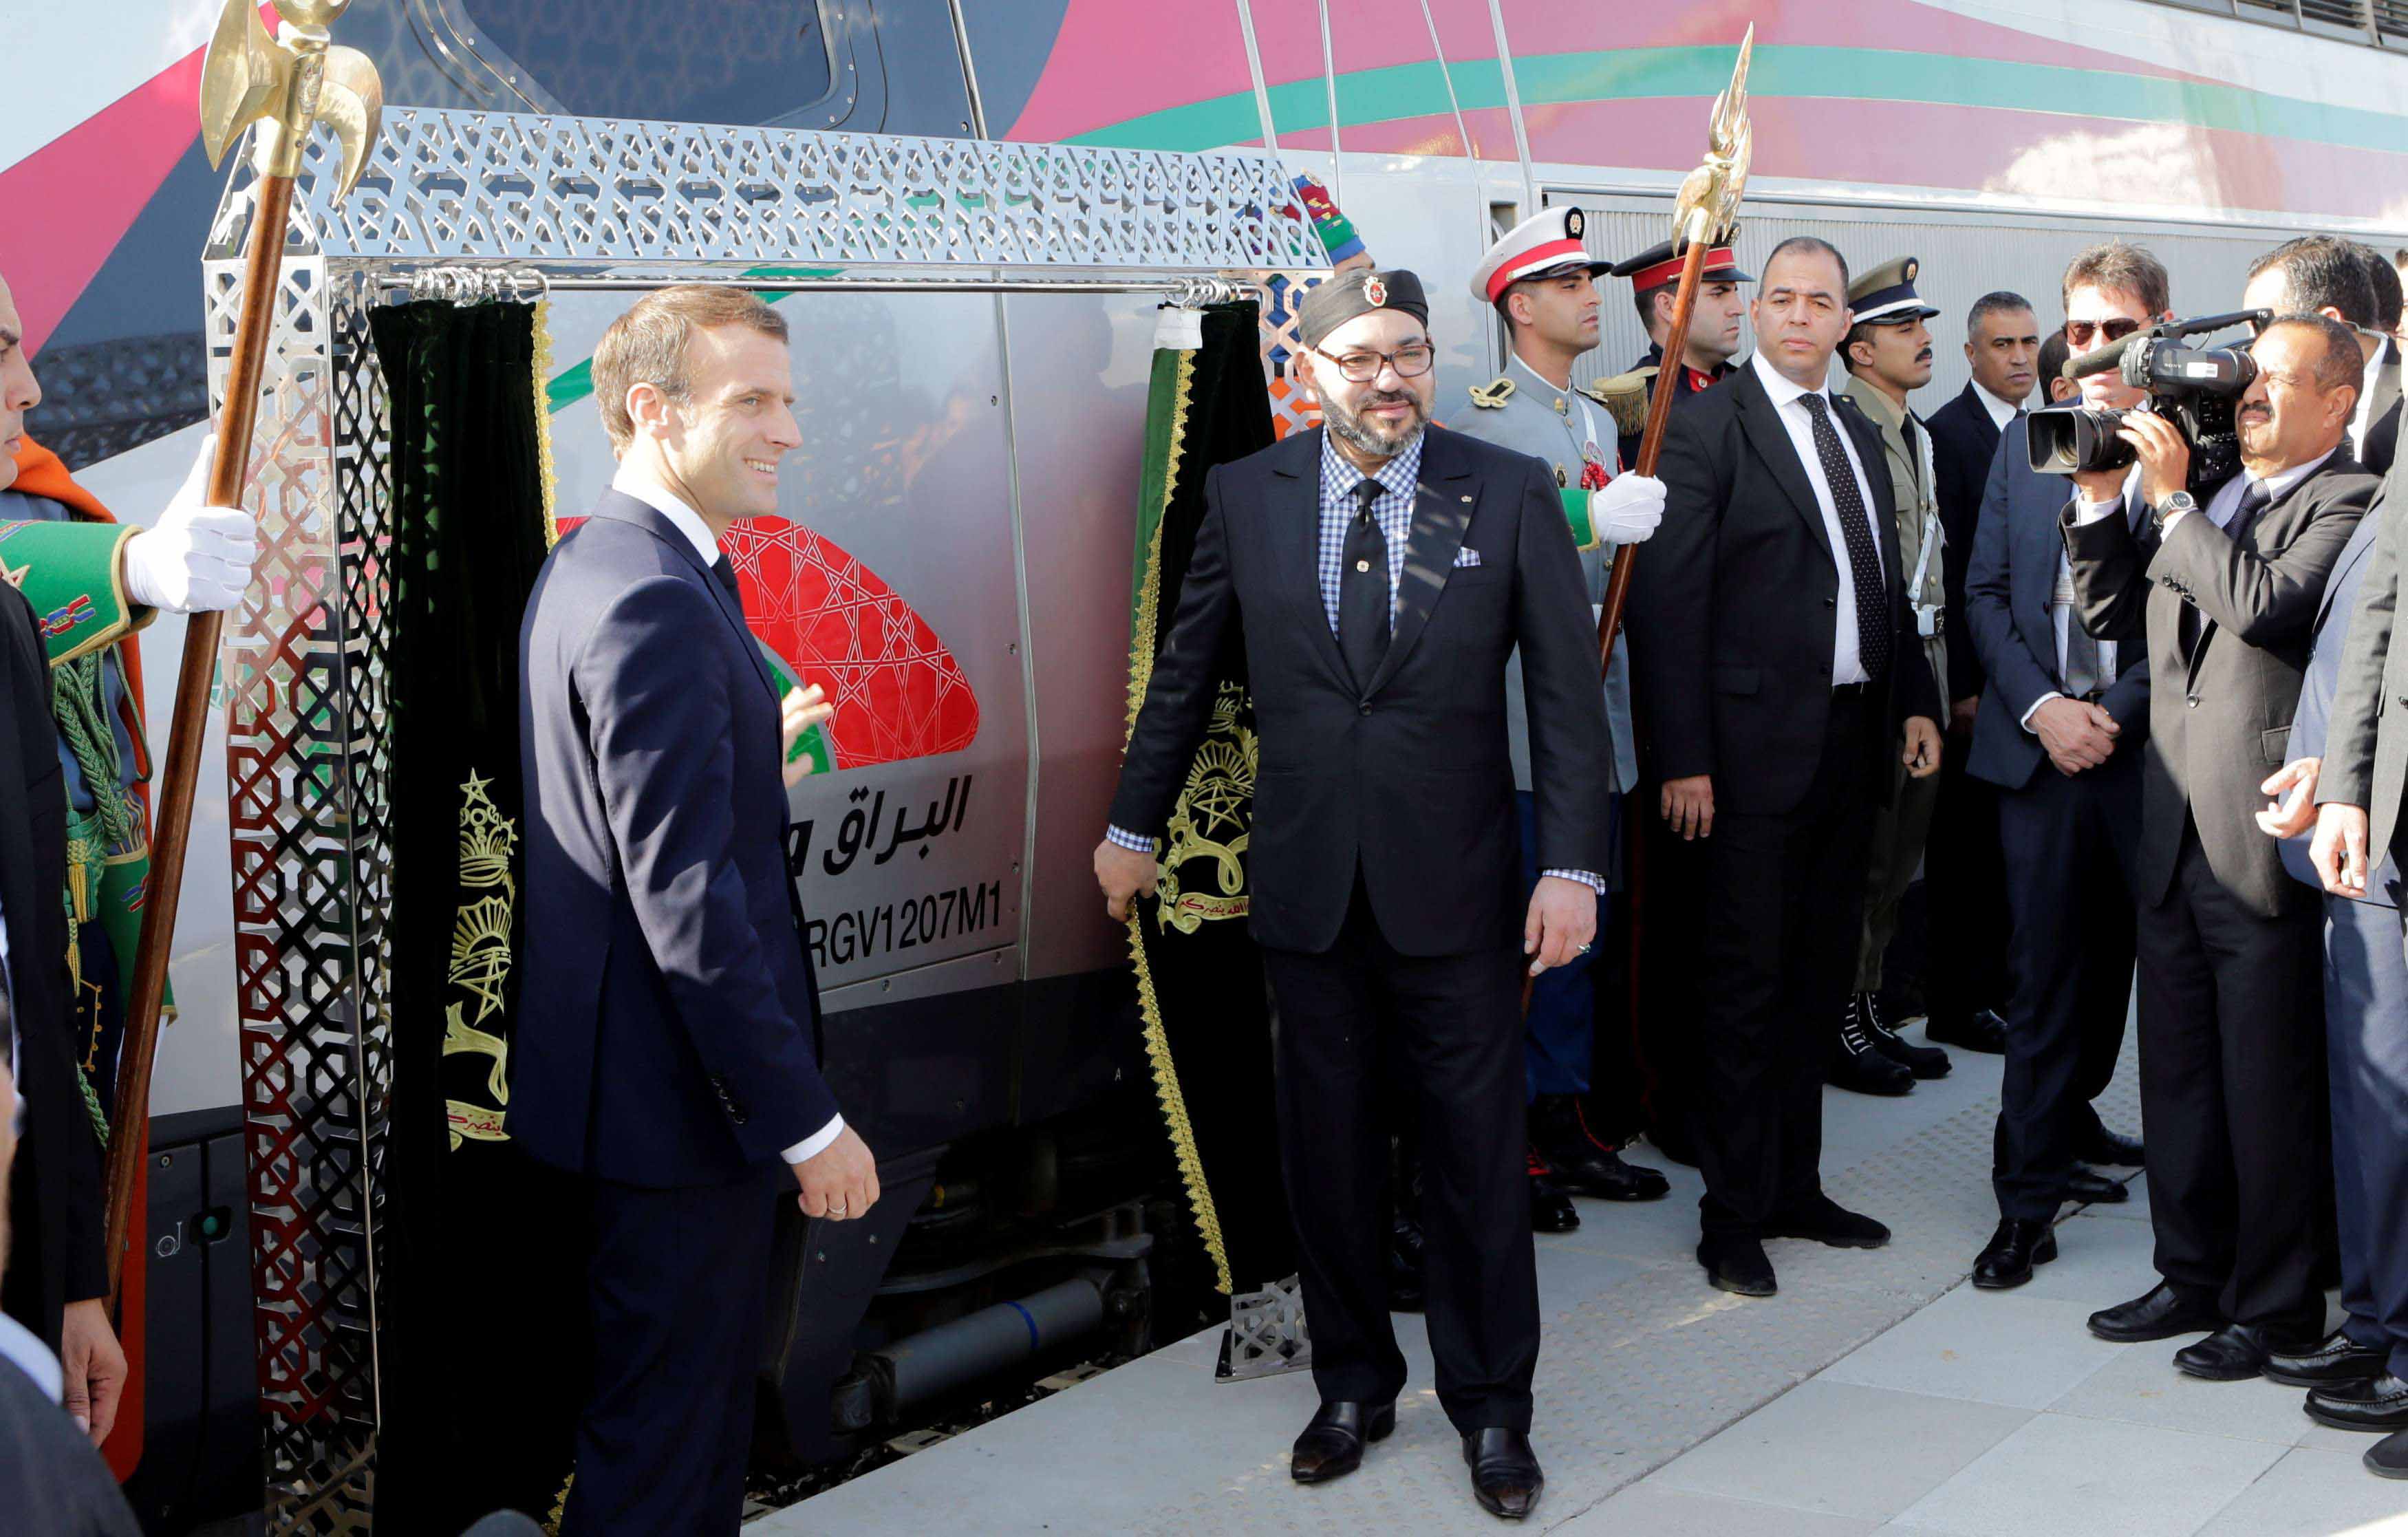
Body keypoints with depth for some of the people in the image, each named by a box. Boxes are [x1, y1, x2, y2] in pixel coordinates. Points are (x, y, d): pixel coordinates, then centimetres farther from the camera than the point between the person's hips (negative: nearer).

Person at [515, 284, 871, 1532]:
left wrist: (753, 754, 22)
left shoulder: (588, 564, 11)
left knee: (711, 1377, 23)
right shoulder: (654, 600, -23)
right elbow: (684, 894, -27)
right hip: (675, 1092, -11)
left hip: (649, 1071, 11)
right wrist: (805, 1121, -24)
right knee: (663, 1429, 2)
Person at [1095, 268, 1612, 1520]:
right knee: (1328, 1148, 11)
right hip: (1305, 886, 2)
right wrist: (1133, 825, 15)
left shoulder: (1511, 493, -3)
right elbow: (1184, 670, 12)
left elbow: (1567, 689, -3)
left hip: (1454, 887, -1)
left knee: (1475, 1149, 5)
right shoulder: (1245, 495, 2)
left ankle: (1491, 1405, 21)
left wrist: (1573, 867, -9)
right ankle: (1352, 1384, 29)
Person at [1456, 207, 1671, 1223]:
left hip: (1600, 713, 8)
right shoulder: (1489, 418, -8)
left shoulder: (1601, 418, 18)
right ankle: (1509, 1148, 4)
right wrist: (1594, 517, -33)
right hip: (1524, 719, -8)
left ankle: (1566, 1127, 21)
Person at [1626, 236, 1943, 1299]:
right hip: (1757, 746, -7)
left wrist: (1916, 700, 10)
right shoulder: (1706, 427, -8)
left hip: (1853, 738, 7)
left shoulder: (1861, 436, 16)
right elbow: (1668, 602, -13)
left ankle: (1793, 1186, 26)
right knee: (1746, 983, -1)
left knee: (1819, 976, 14)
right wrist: (1683, 759, -18)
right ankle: (1733, 1218, 8)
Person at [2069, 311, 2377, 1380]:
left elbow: (2265, 605, -23)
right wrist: (2103, 496, 6)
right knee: (2178, 1078, 15)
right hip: (2175, 838, 8)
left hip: (2266, 841, -8)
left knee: (2270, 1090, 2)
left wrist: (2171, 499, -15)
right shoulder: (2203, 500, 16)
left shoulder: (2348, 505, -8)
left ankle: (2275, 1305, 14)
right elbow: (2115, 616, 18)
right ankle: (2195, 1275, 29)